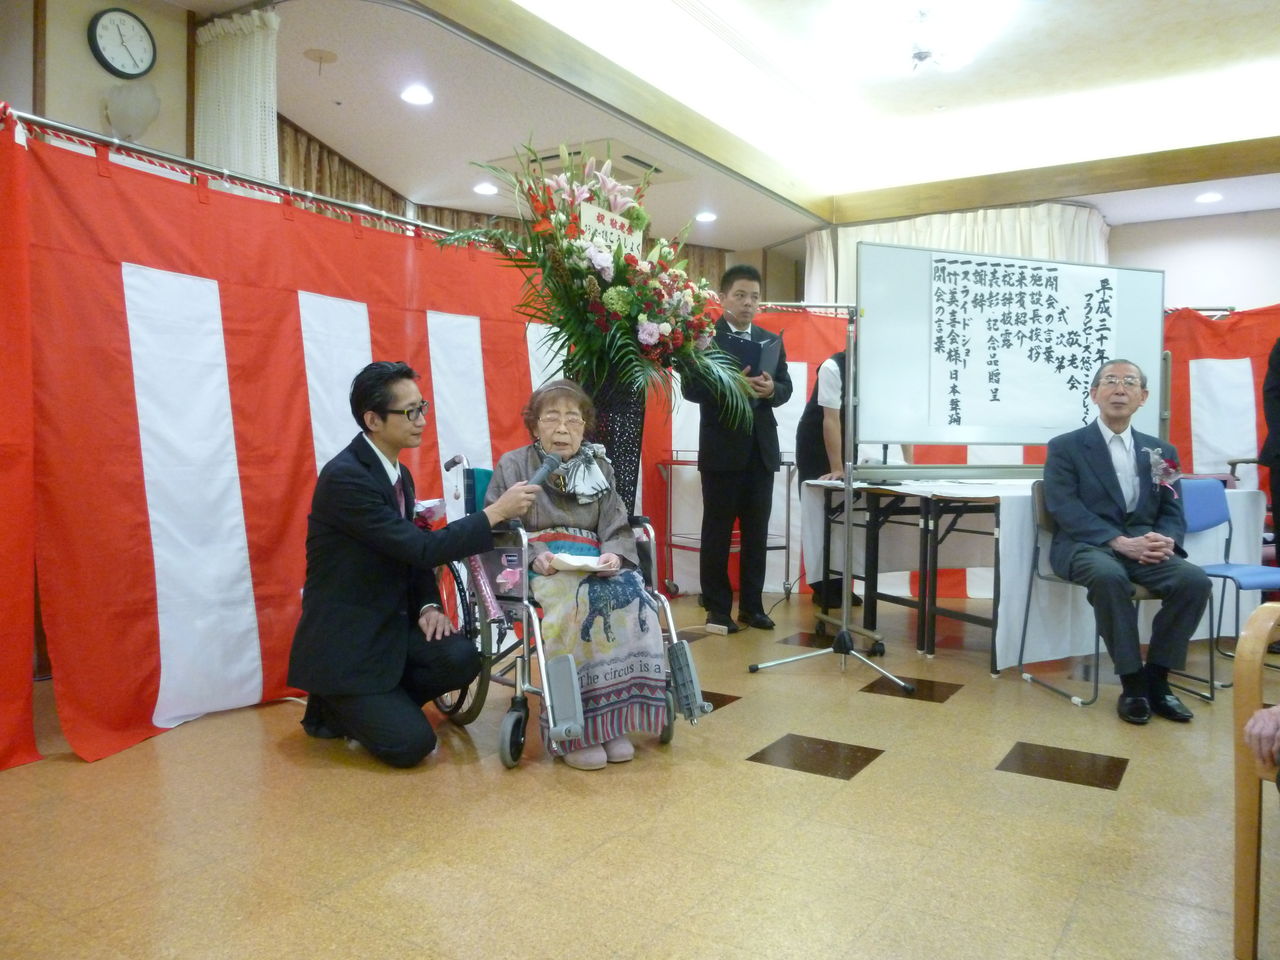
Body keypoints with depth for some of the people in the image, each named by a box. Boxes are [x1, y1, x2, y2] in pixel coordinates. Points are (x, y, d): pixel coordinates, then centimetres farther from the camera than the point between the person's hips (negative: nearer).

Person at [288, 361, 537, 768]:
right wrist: (496, 512, -22)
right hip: (344, 638, -8)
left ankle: (380, 705, 7)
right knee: (412, 743, -16)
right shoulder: (344, 476, -22)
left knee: (460, 658, -17)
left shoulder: (399, 474, 7)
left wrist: (428, 605, -3)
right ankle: (332, 708, 12)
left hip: (390, 623, 8)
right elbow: (423, 548, -26)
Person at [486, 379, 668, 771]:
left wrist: (614, 555, -14)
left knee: (631, 598, -29)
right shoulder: (513, 466, 10)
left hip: (594, 567, 4)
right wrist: (534, 555, -19)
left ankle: (615, 720, -22)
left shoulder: (600, 468, 18)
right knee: (580, 602, -35)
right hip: (536, 570, -3)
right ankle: (573, 730, -29)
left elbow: (618, 530, 10)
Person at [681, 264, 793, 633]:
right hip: (722, 448, -4)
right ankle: (717, 608, 12)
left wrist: (771, 389, -14)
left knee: (756, 531, 9)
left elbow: (786, 388, 9)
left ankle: (751, 605, 20)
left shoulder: (772, 341, 12)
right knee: (717, 530, 4)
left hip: (761, 448, 5)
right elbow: (690, 388, -12)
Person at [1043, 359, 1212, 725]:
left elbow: (1173, 513, 13)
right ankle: (1132, 681, -20)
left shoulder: (1162, 451, 16)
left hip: (1144, 547, 4)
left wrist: (1165, 540, -13)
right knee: (1109, 577, -37)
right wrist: (1120, 541, -22)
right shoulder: (1065, 447, 2)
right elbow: (1065, 509, -9)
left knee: (1195, 580, -25)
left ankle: (1157, 677, -8)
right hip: (1086, 546, -4)